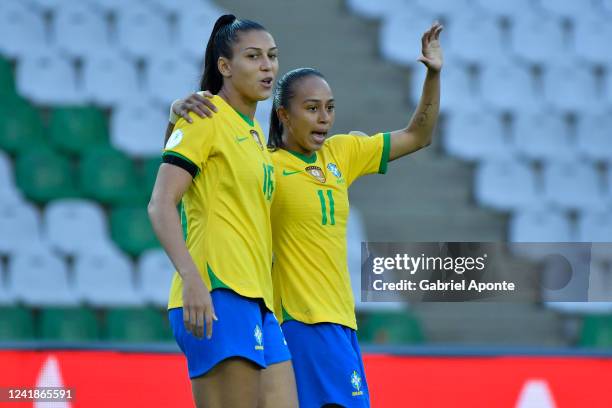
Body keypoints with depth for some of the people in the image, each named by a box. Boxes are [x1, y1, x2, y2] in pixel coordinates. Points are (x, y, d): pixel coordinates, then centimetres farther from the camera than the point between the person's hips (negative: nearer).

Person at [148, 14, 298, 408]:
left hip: (258, 301, 9)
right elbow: (161, 205, -12)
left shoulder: (255, 134, 22)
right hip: (217, 297, -9)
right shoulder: (207, 117, -3)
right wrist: (192, 278, -23)